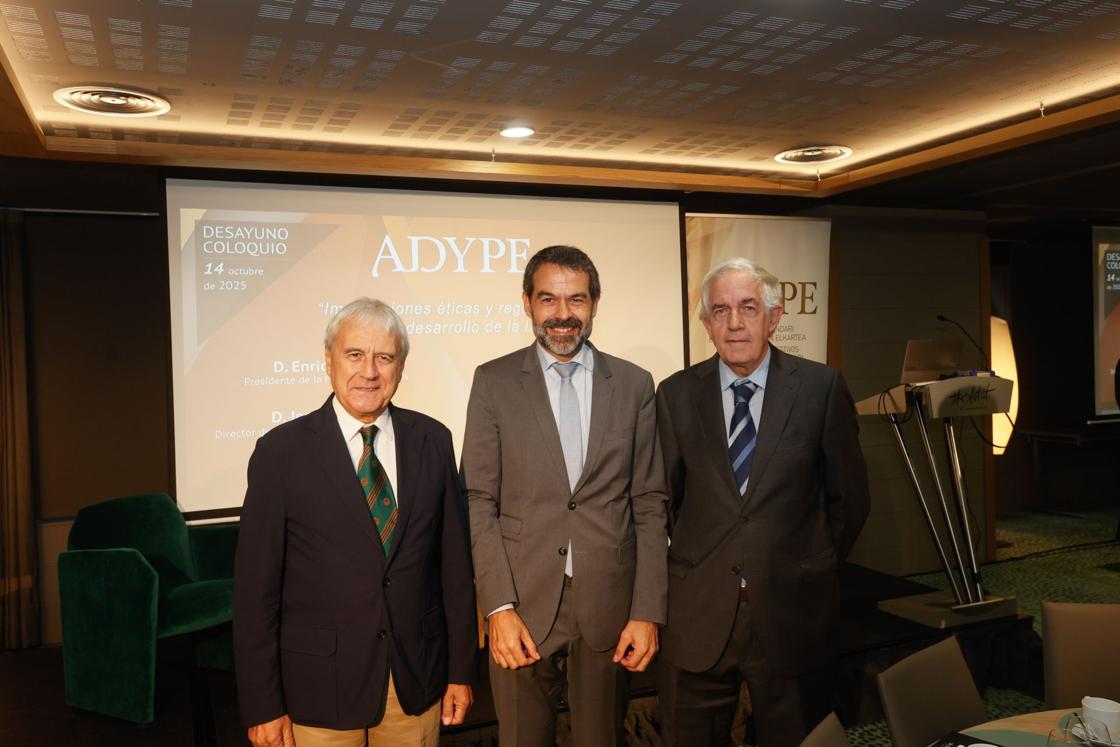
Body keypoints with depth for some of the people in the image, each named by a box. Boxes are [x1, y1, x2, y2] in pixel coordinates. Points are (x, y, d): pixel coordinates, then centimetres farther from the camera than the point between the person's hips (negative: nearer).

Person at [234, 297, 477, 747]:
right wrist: (262, 706, -5)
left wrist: (461, 670, 5)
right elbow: (256, 587, -6)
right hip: (319, 688, -2)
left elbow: (455, 562, 3)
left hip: (418, 678, 2)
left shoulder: (432, 440, -1)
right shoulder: (281, 451, -8)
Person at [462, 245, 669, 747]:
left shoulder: (634, 385, 3)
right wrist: (499, 606, -10)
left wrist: (647, 611, -2)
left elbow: (649, 505, 3)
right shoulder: (493, 382, 0)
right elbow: (479, 501, -3)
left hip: (609, 607, 1)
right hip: (523, 606, -1)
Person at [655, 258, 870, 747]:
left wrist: (813, 566, 9)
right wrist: (693, 563, 6)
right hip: (698, 614, 1)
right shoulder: (675, 395, 0)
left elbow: (849, 495, 5)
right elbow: (665, 494, 7)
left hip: (793, 612, -1)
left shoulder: (822, 388, -4)